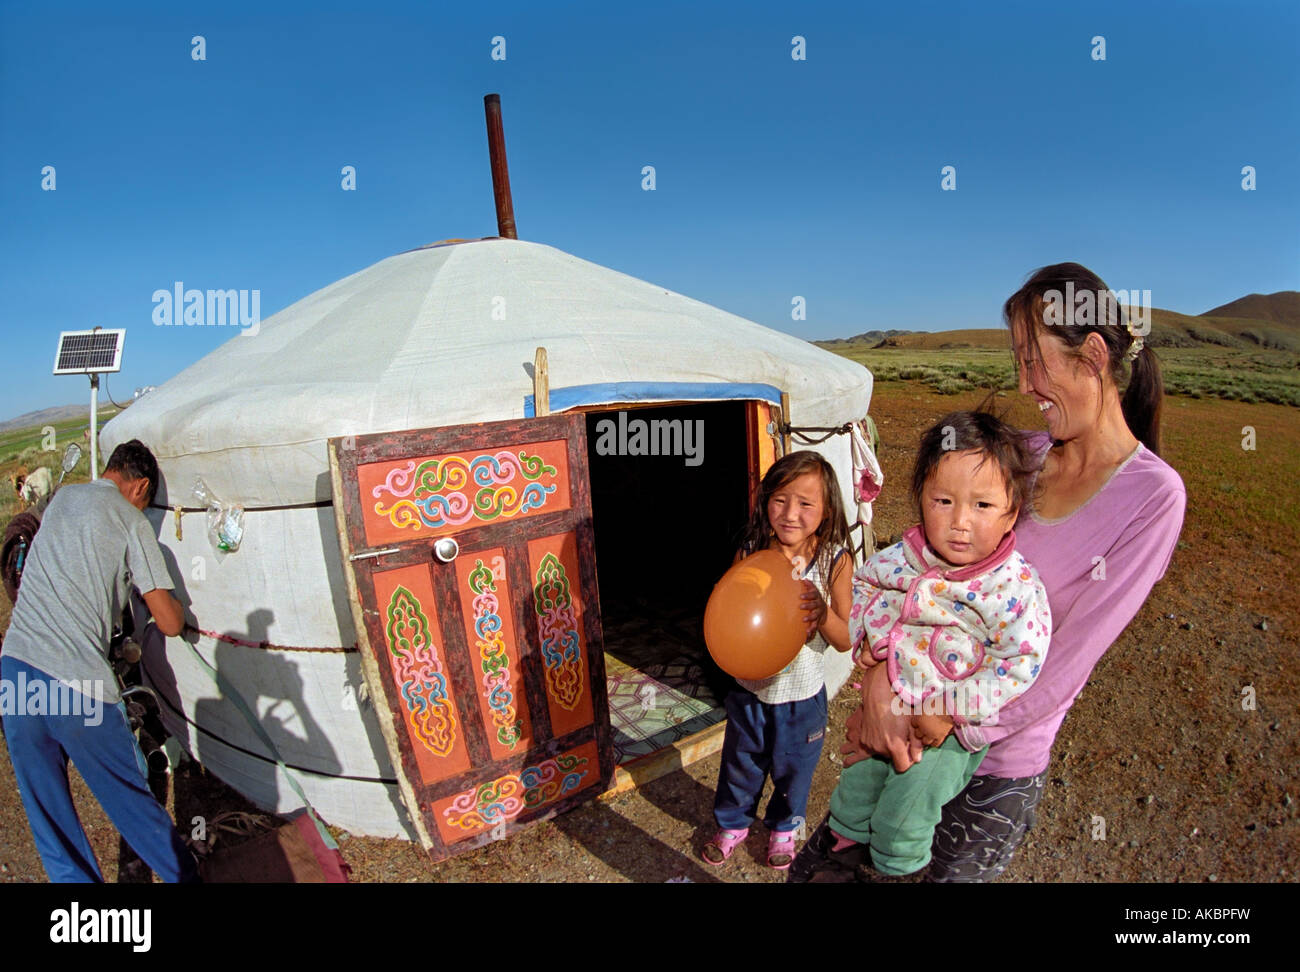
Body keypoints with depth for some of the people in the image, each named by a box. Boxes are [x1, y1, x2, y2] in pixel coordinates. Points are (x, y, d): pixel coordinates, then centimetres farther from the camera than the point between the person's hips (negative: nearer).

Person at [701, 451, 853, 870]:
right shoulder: (750, 553, -14)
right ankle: (733, 823, 52)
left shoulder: (835, 560, -17)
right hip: (751, 688, 1)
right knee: (740, 764, 23)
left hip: (803, 694, 0)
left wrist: (822, 612, -34)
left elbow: (845, 640, -14)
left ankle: (783, 827, 54)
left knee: (793, 768, 24)